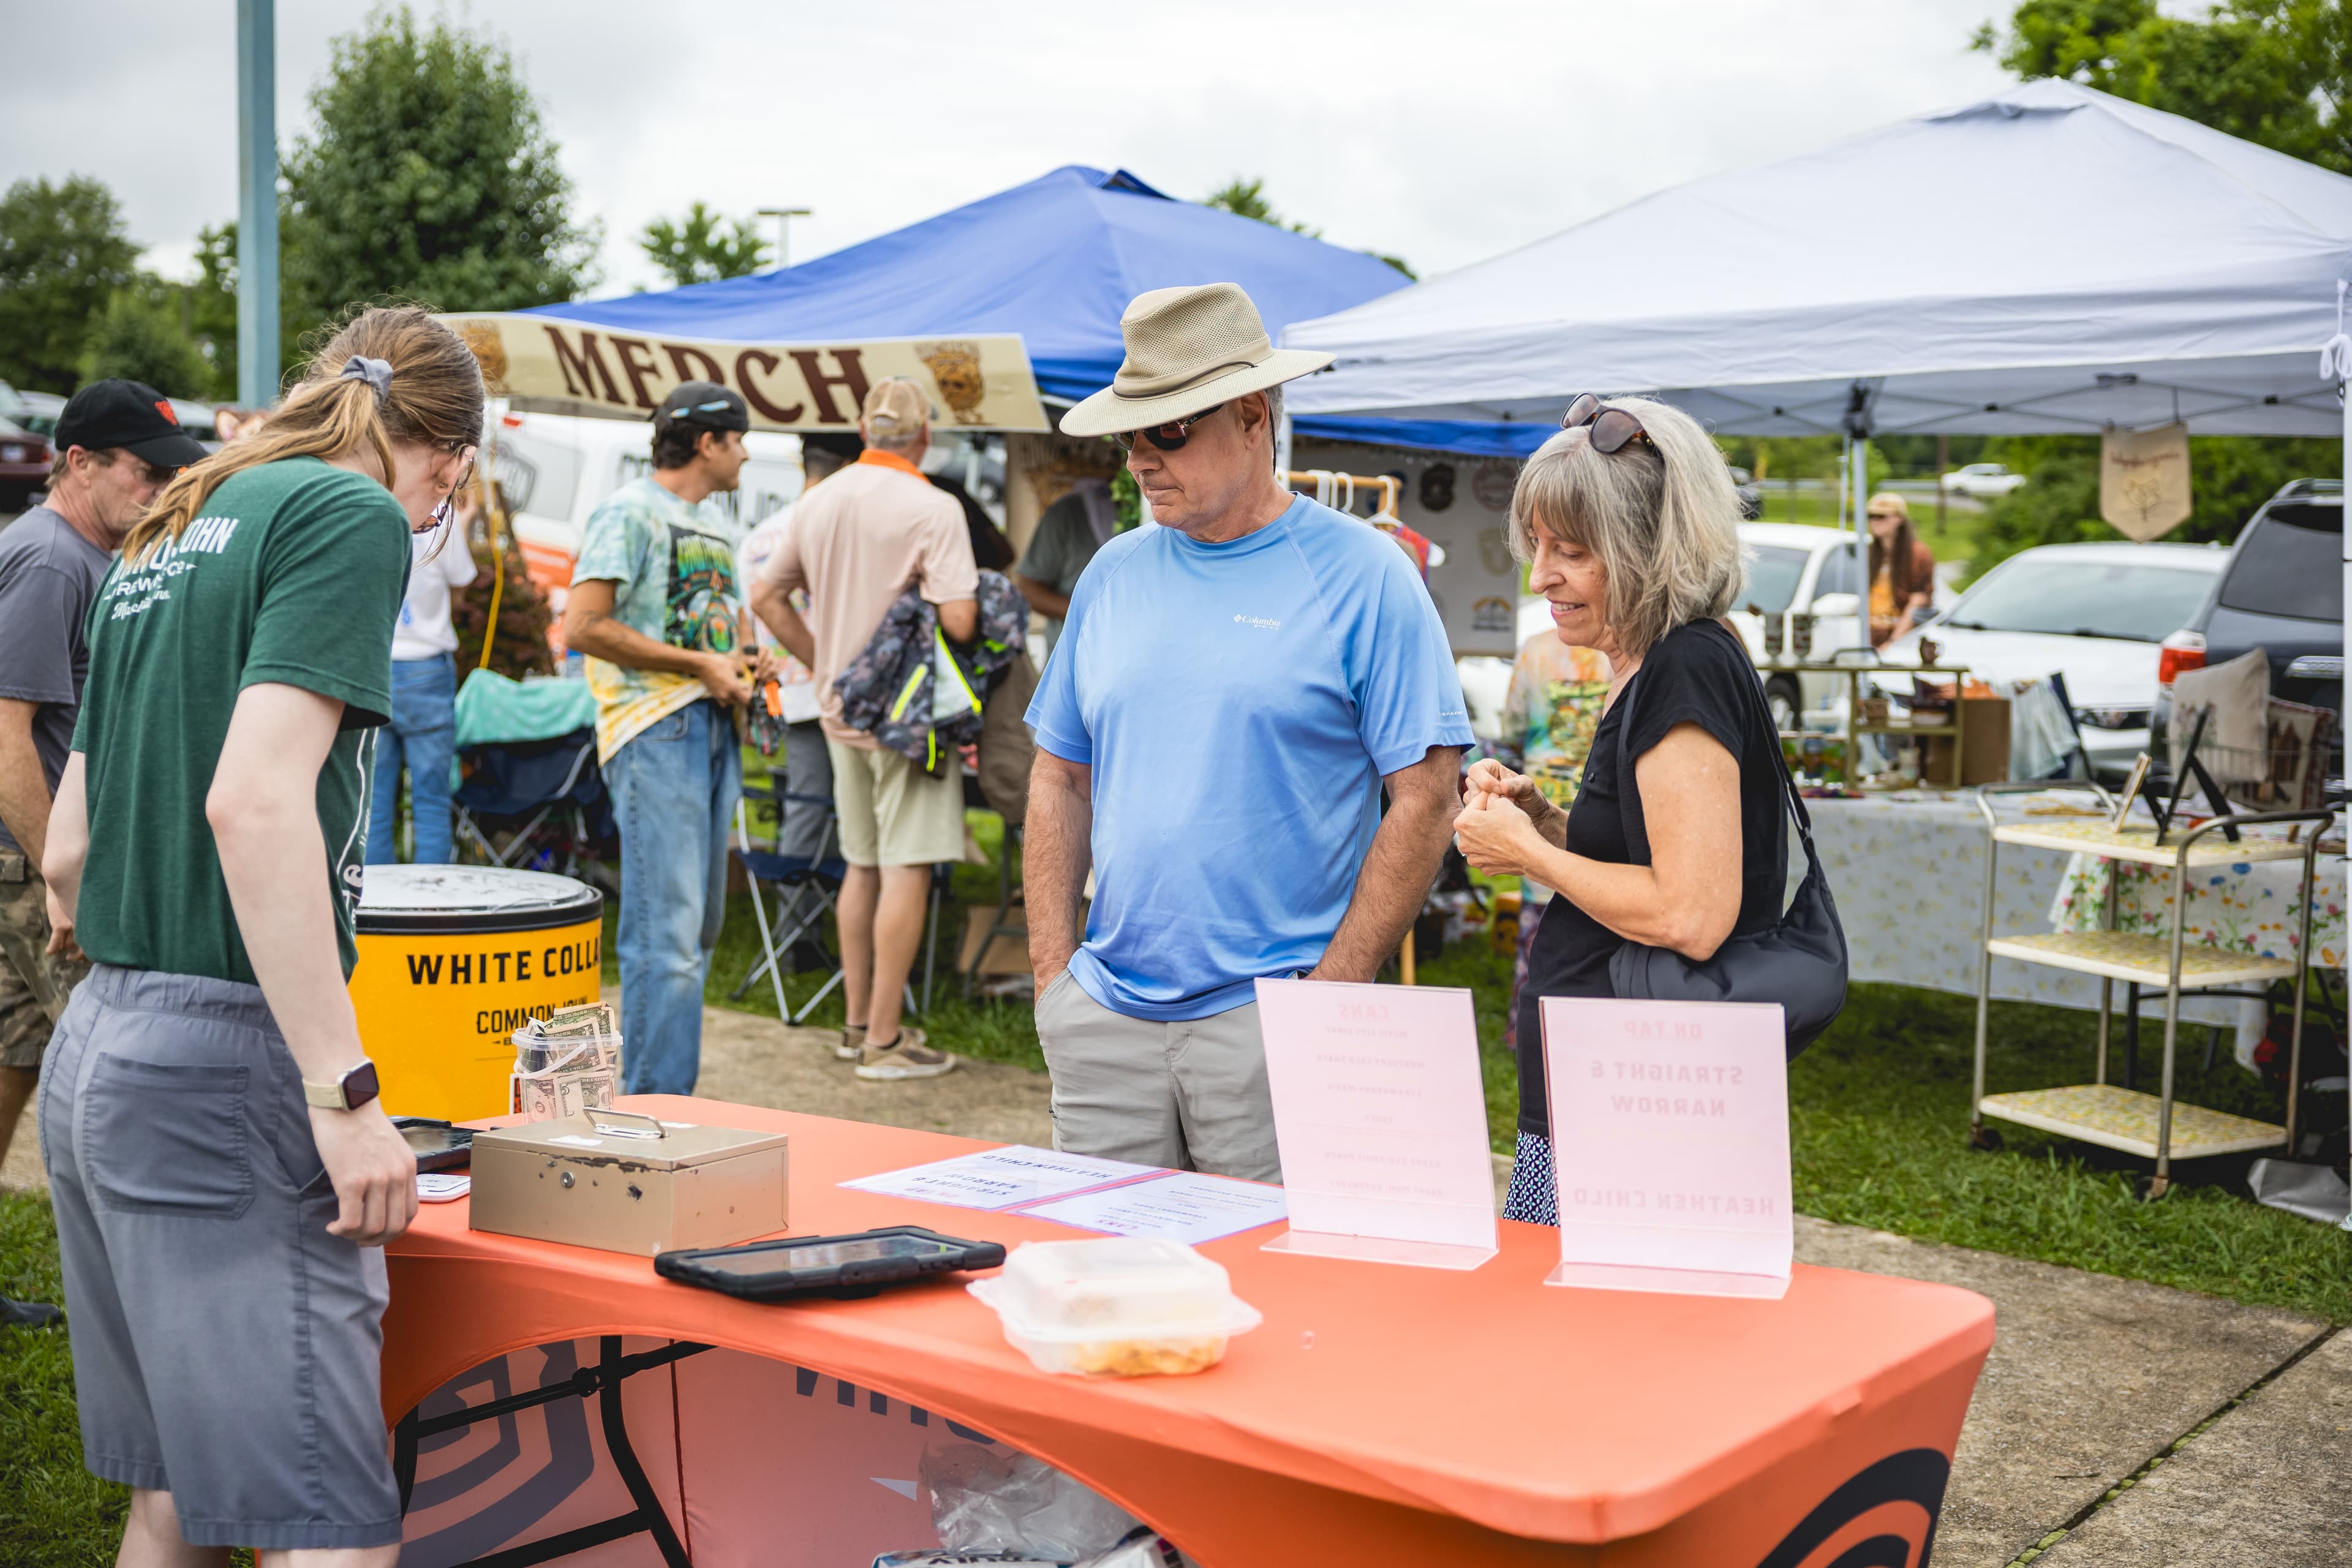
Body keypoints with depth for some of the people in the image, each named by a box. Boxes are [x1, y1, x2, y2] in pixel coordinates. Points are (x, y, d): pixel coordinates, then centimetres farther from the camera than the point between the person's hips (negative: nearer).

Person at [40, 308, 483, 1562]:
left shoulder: (163, 538, 19)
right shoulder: (354, 516, -6)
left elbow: (65, 852, 21)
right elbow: (254, 802, -20)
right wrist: (346, 1093, -20)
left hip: (93, 1046, 9)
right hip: (222, 1062, -9)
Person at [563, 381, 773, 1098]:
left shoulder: (717, 522, 21)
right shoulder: (629, 513, -7)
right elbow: (582, 626, -15)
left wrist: (750, 655, 10)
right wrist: (698, 663, -14)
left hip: (714, 729, 9)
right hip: (656, 730, -9)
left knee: (699, 927, 12)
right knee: (667, 934, -12)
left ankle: (670, 1097, 21)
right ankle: (652, 1107, -7)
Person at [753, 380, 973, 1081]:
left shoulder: (819, 501, 7)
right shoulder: (931, 508, -15)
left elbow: (767, 596, 13)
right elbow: (959, 620, -23)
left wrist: (824, 662, 15)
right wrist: (972, 591, -1)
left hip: (842, 708, 7)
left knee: (863, 865, 17)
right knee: (907, 868, -2)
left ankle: (857, 1022, 26)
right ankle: (883, 1040, 1)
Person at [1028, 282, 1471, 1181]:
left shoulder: (1363, 576, -5)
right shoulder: (1113, 574, 10)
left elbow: (1425, 798, -8)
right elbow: (1061, 777, 15)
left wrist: (1331, 991, -12)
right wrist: (1052, 968, 5)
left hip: (1269, 1017, -4)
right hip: (1105, 1013, 5)